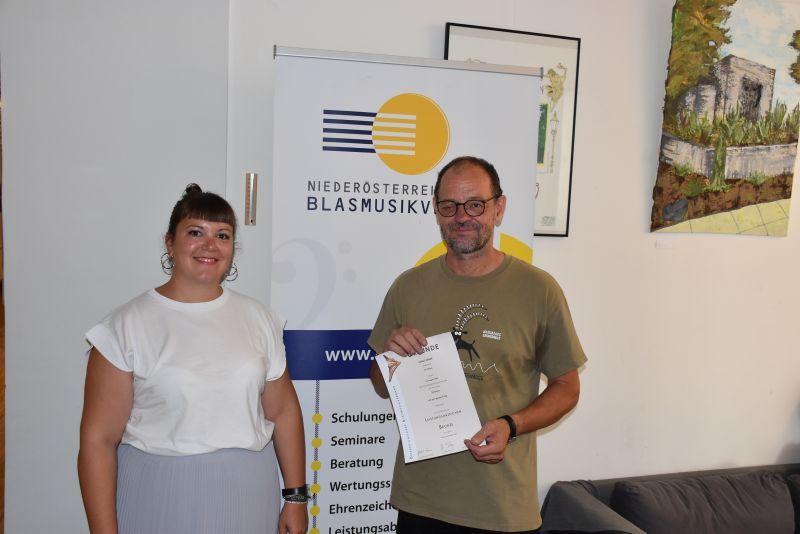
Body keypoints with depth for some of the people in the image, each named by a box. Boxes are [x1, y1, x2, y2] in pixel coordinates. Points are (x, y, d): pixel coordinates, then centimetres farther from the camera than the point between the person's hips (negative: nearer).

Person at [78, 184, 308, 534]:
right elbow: (98, 440, -8)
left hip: (247, 497, 3)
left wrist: (296, 496, 4)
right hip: (159, 500, -2)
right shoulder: (126, 327, -9)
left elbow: (283, 411, 5)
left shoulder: (258, 319, 1)